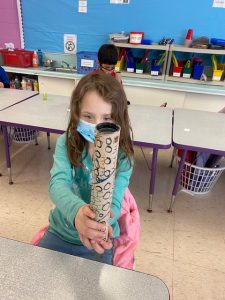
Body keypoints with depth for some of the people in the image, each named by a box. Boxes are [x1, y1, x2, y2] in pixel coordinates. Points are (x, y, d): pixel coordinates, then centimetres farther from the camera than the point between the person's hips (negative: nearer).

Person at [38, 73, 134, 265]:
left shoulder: (122, 157, -17)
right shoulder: (65, 143, -14)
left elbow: (114, 204, -23)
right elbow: (57, 183, -28)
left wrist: (98, 225, -47)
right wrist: (77, 211, -50)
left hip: (98, 240, -1)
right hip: (59, 232, 2)